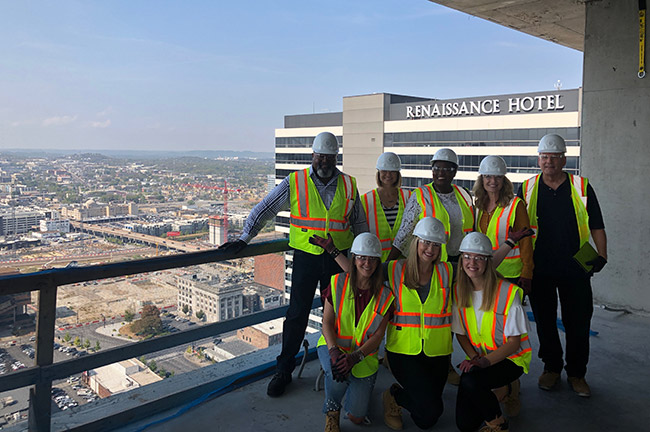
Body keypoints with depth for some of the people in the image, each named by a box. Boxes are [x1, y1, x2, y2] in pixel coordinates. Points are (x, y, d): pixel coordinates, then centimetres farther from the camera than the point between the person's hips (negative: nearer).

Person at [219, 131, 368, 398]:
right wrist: (243, 239, -7)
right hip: (305, 257, -2)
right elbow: (264, 209, -1)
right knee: (297, 315, 1)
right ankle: (284, 370, 15)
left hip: (337, 259, 2)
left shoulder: (348, 185, 4)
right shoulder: (295, 182, -3)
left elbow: (359, 222, 16)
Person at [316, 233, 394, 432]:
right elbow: (327, 323, -7)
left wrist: (355, 357, -24)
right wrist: (334, 351, -24)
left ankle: (359, 389, 29)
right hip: (333, 347, -1)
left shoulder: (384, 295, -5)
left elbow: (378, 335, -8)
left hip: (364, 356, 1)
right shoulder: (337, 283, -5)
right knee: (336, 372, -36)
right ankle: (332, 411, -4)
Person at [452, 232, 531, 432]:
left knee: (469, 381, -34)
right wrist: (473, 357, -13)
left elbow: (514, 342, -16)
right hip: (479, 359, 5)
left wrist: (485, 361, -29)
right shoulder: (459, 291, -5)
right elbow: (460, 333, 4)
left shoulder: (508, 292, -19)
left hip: (511, 358, -5)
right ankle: (501, 390, 25)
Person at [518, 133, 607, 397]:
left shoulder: (581, 187, 1)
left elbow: (596, 226, 6)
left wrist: (601, 256, -7)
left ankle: (576, 374, 23)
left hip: (575, 269, -1)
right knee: (544, 321, 10)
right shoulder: (527, 189, 4)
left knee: (578, 322, 5)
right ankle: (551, 368, 29)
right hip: (539, 269, 1)